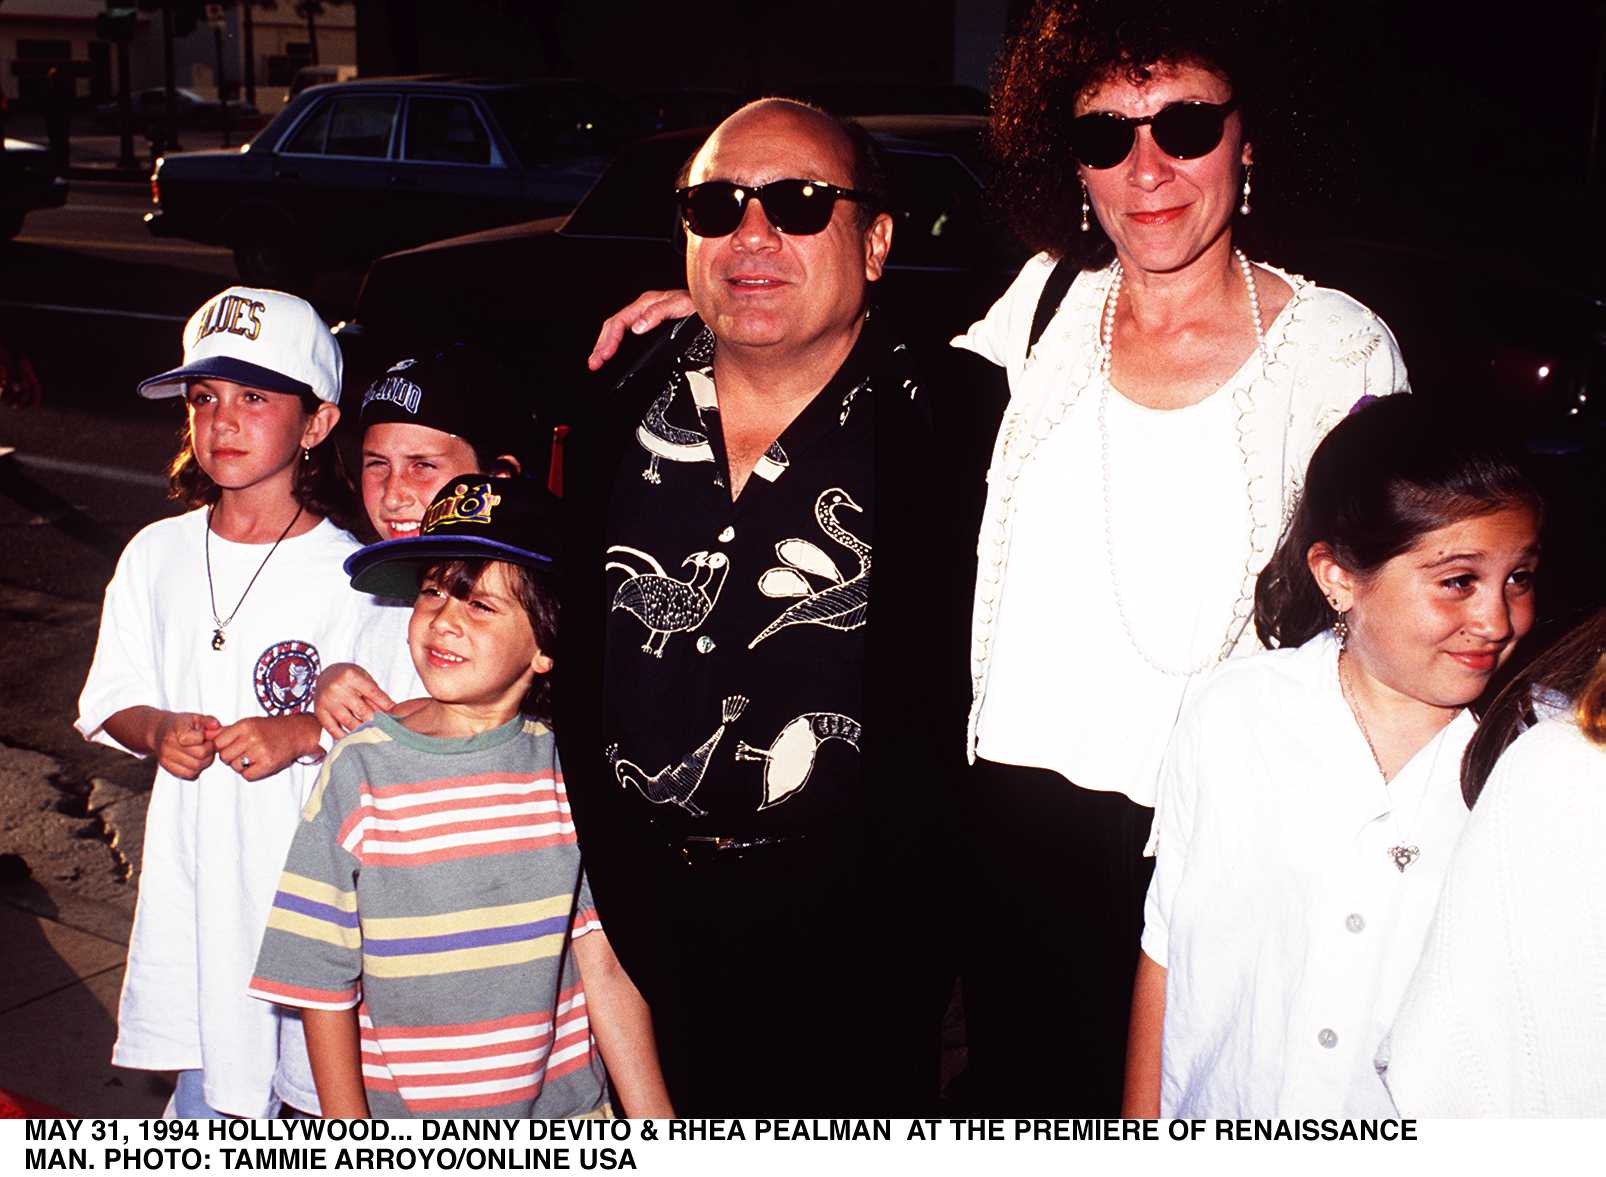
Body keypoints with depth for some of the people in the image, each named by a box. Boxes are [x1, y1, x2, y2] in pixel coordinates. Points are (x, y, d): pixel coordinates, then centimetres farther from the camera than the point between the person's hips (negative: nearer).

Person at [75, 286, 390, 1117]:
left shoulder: (350, 572, -9)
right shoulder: (157, 555, 5)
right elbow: (112, 704, 12)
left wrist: (301, 733, -21)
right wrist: (157, 731, -9)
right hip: (196, 862, 4)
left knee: (328, 1081, 4)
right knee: (207, 1093, 14)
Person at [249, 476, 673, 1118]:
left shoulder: (566, 766, -7)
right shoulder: (362, 768, -11)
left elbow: (606, 968, -5)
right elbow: (325, 984, -6)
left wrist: (654, 1121, -7)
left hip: (561, 1106, 1)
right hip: (399, 1112, -1)